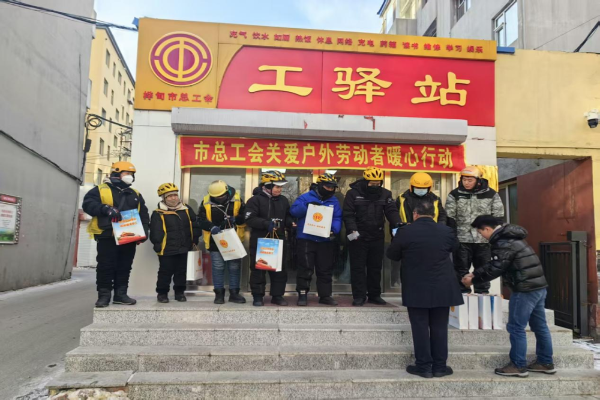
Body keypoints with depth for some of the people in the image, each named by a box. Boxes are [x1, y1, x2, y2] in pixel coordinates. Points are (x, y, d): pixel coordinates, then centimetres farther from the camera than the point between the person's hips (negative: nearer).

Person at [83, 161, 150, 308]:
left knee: (124, 267, 8)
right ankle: (104, 295, 9)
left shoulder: (135, 195, 17)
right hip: (107, 236, -4)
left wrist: (144, 231, 2)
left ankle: (120, 294, 17)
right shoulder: (101, 190, 3)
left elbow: (144, 215, 16)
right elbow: (88, 204, -8)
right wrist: (106, 209, -22)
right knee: (106, 266, -1)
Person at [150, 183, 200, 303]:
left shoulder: (187, 210, 5)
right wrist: (158, 246, -14)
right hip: (167, 250, -4)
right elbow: (155, 233, -10)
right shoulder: (158, 214, -8)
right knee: (165, 272, 7)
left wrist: (194, 240, 6)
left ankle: (179, 292, 27)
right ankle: (162, 293, 21)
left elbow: (195, 226, 10)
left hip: (184, 249, 4)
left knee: (181, 272, 14)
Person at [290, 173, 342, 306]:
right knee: (305, 269, 2)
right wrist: (307, 207, -24)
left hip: (326, 241, 4)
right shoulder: (306, 197, -1)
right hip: (306, 239, -4)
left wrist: (334, 230, -17)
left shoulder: (334, 201, 10)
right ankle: (302, 294, 12)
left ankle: (325, 295, 22)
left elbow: (337, 219, 3)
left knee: (325, 270, 11)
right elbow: (294, 211, -10)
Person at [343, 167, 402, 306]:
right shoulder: (353, 193, -4)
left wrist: (397, 225, -21)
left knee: (376, 267, 12)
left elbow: (392, 211, -3)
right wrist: (352, 230, -21)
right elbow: (348, 214, -9)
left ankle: (374, 295, 23)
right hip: (358, 237, -3)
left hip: (377, 237, 4)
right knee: (358, 267, 1)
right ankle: (359, 296, 8)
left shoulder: (385, 194, 5)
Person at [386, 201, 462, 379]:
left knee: (420, 327, 5)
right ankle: (440, 366, 16)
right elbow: (454, 247, 19)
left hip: (416, 289, -2)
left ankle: (424, 366, 10)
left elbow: (392, 255, 2)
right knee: (439, 327, 10)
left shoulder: (405, 232, -10)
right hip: (442, 288, 3)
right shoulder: (446, 231, -2)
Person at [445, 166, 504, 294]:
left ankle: (482, 293, 23)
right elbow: (450, 218, 0)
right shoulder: (454, 195, 0)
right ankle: (463, 293, 15)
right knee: (461, 269, 5)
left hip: (484, 240, 1)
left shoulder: (491, 194, 2)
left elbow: (498, 217, 6)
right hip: (462, 239, -1)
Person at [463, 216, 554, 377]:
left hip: (525, 289, -10)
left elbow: (495, 269, -17)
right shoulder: (509, 236, 15)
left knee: (516, 327, -1)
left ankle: (518, 366, 7)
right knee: (539, 326, 16)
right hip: (538, 286, 10)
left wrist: (473, 281, -5)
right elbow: (493, 263, 17)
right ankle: (546, 363, 26)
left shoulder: (503, 242, -17)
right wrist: (474, 274, 9)